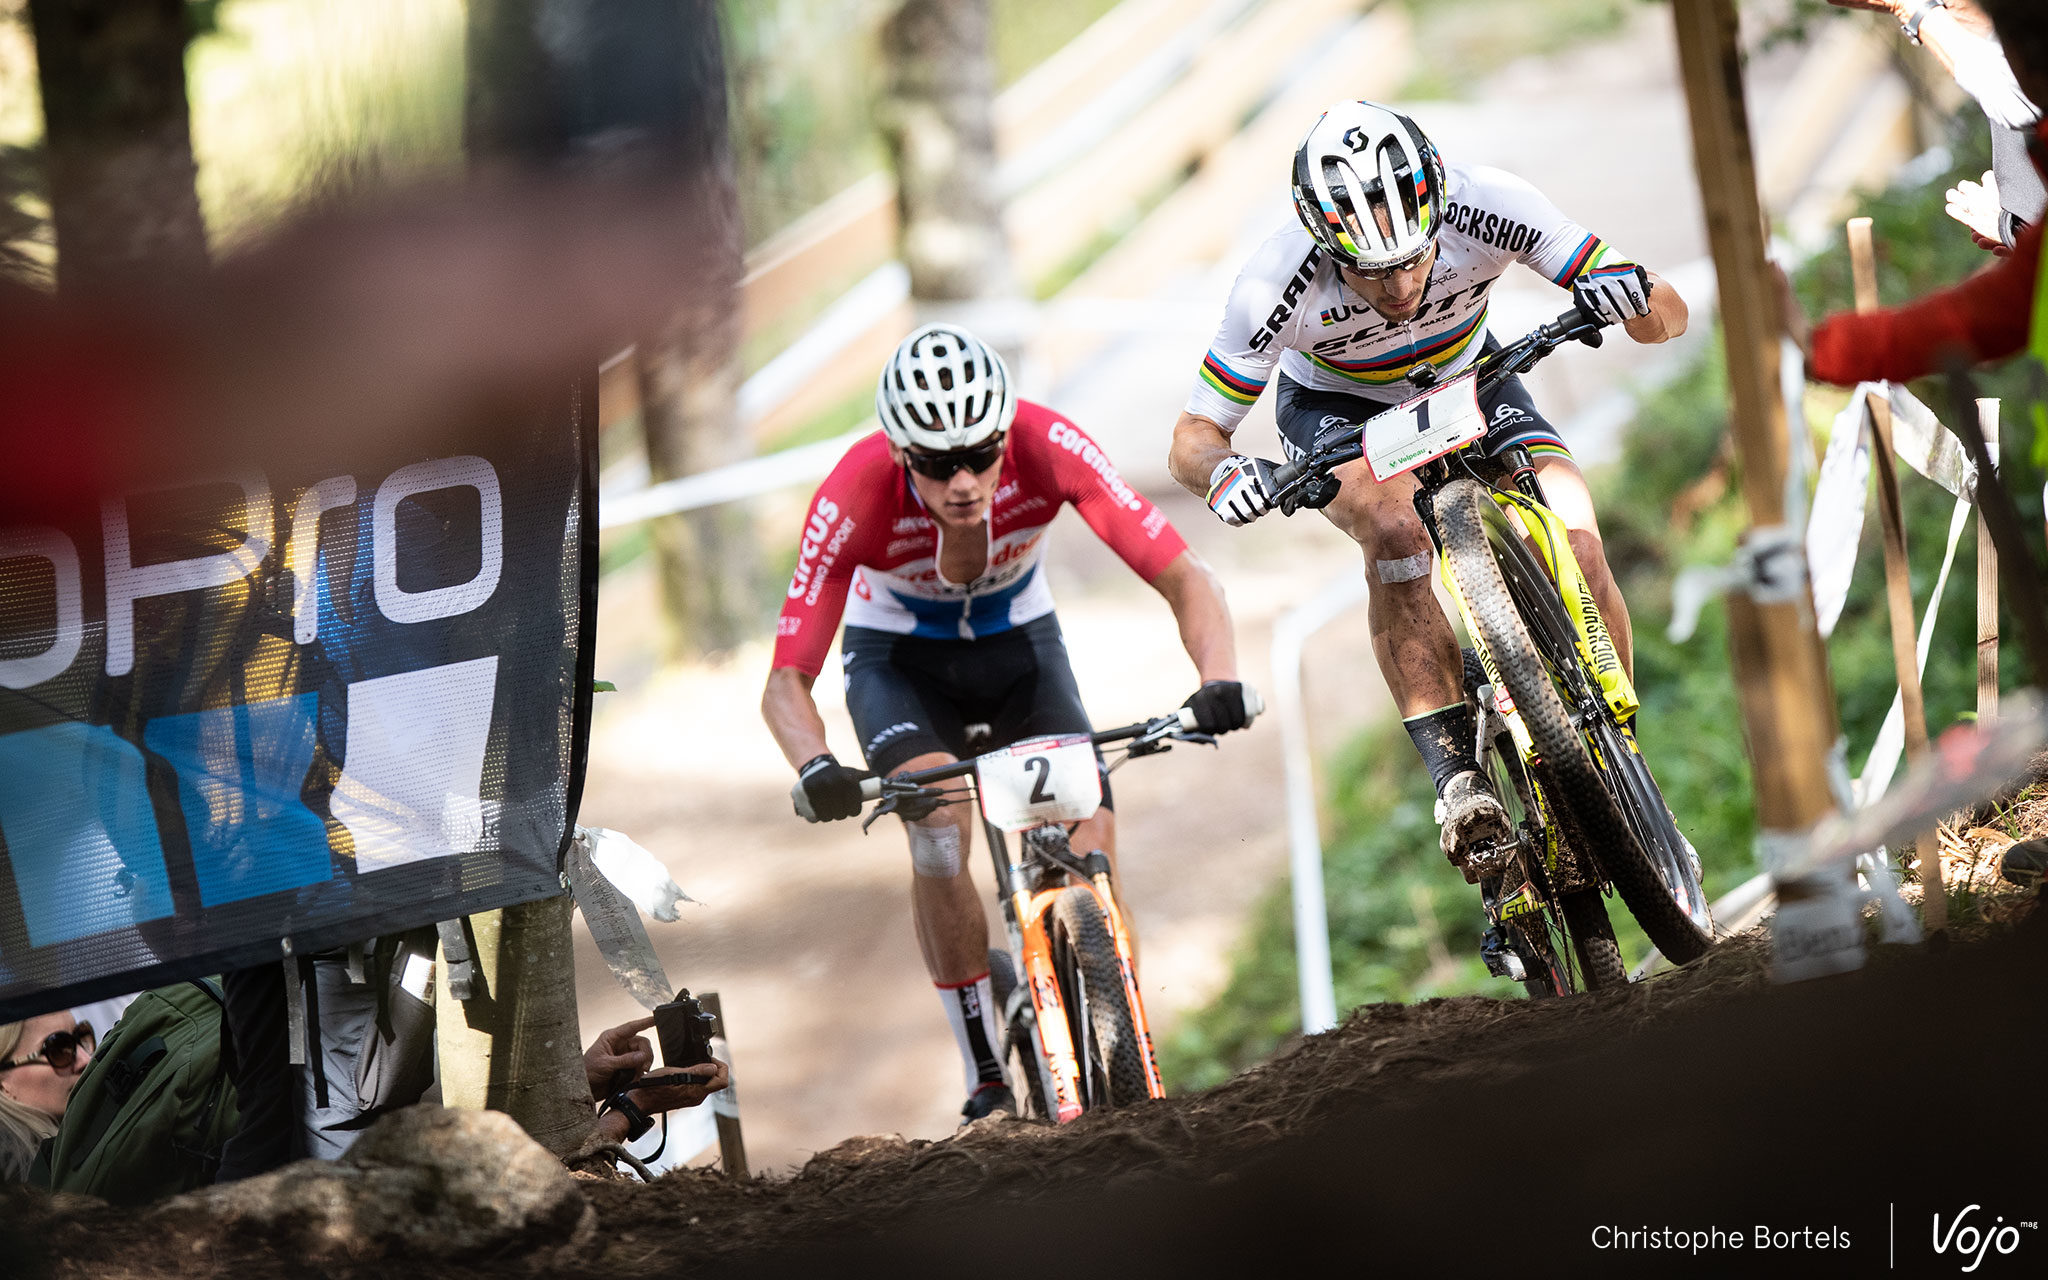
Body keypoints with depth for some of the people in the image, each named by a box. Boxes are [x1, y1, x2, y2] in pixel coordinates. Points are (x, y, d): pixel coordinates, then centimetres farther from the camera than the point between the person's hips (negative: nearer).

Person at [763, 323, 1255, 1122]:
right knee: (939, 823, -29)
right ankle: (987, 1080, -18)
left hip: (1019, 644, 2)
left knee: (1090, 845, -16)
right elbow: (786, 682, -31)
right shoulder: (856, 495, -34)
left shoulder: (1047, 448, -32)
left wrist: (1219, 678, -51)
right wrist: (816, 770, -52)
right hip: (899, 659, -2)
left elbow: (1184, 579, -32)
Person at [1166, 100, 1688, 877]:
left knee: (1576, 547, -23)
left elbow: (1667, 318, -27)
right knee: (1396, 527, -35)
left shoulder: (1489, 209, -33)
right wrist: (1222, 470, -45)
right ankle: (1457, 778, -30)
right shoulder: (1278, 286, -35)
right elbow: (1192, 437, -22)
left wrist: (1631, 294, -50)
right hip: (1336, 408, -1)